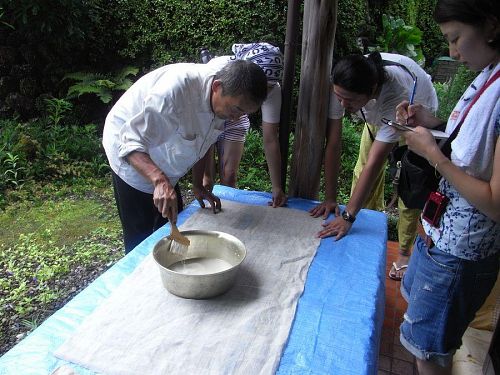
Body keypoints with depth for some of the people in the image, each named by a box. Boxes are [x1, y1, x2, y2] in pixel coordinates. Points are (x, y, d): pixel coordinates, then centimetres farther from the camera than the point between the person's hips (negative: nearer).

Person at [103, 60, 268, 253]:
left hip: (163, 165, 8)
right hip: (132, 159, -7)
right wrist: (160, 180, -51)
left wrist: (197, 185, 3)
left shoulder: (223, 101, -12)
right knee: (141, 240, -3)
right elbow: (132, 142, -37)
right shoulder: (176, 89, -38)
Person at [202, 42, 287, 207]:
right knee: (205, 182, -7)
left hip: (234, 120, 2)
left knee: (229, 178, 2)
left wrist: (277, 188, -26)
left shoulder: (272, 90, -30)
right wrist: (206, 176, -33)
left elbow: (270, 139, -24)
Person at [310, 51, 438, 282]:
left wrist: (348, 217, -44)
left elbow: (374, 163, -46)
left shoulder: (398, 96, -46)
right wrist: (330, 199, -27)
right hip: (377, 116, 4)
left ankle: (404, 252, 10)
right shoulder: (341, 87, -35)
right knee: (363, 172, 0)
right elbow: (333, 145, -30)